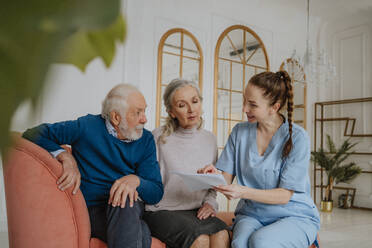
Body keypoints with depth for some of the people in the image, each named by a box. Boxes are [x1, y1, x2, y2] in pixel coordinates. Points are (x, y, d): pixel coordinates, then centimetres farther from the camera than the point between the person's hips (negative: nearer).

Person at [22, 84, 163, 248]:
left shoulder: (146, 139, 4)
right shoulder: (87, 127, -4)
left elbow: (157, 193, 0)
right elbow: (34, 134, -1)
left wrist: (135, 180, -24)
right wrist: (65, 157, -18)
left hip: (130, 209, 4)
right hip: (92, 210, -4)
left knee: (125, 200, -35)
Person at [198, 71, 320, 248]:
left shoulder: (297, 137, -10)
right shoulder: (239, 132, 4)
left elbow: (284, 195, -13)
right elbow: (227, 178, 3)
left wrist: (244, 192, -27)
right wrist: (216, 176, -21)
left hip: (295, 216, -2)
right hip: (251, 214, 2)